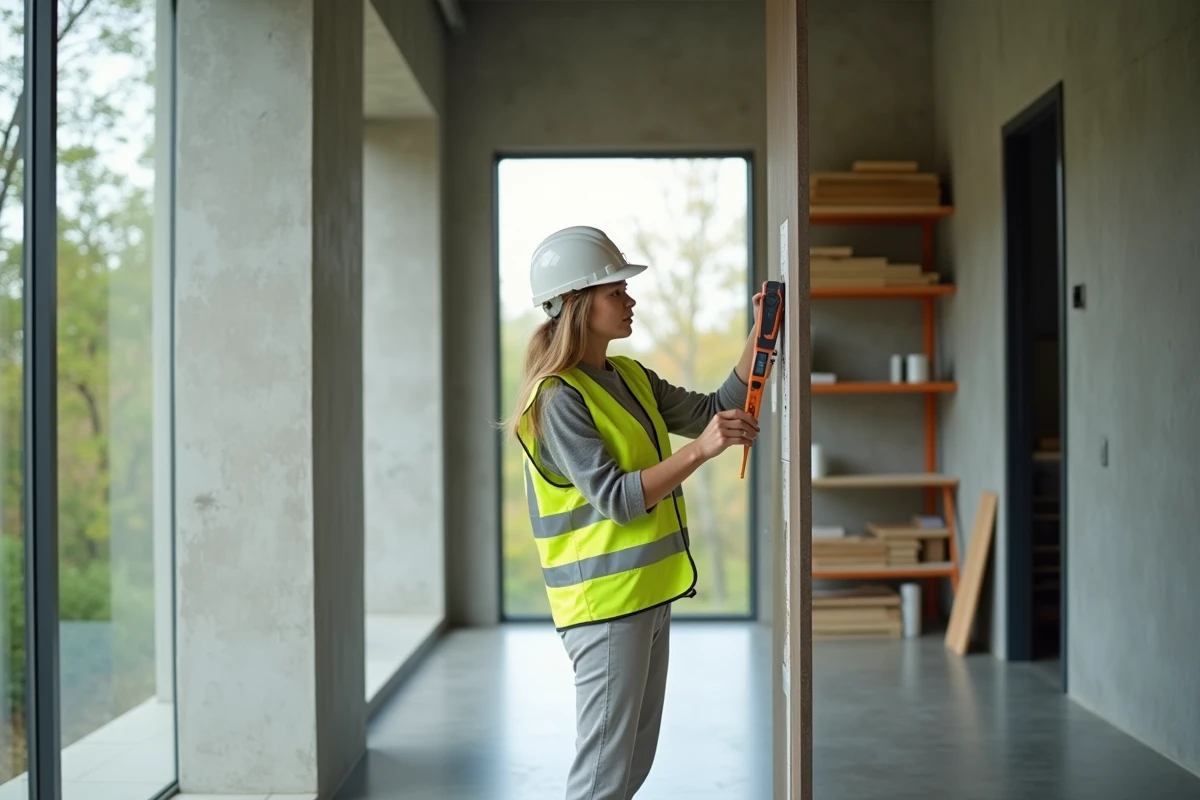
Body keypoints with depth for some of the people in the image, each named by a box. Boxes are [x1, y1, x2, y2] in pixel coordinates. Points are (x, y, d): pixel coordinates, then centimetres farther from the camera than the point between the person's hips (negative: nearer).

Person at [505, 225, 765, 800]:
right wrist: (699, 451, -30)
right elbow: (616, 499, -22)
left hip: (647, 594, 9)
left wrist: (762, 336, 4)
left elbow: (714, 410, 13)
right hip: (605, 603, -9)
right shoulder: (558, 398, -16)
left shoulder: (631, 377, 11)